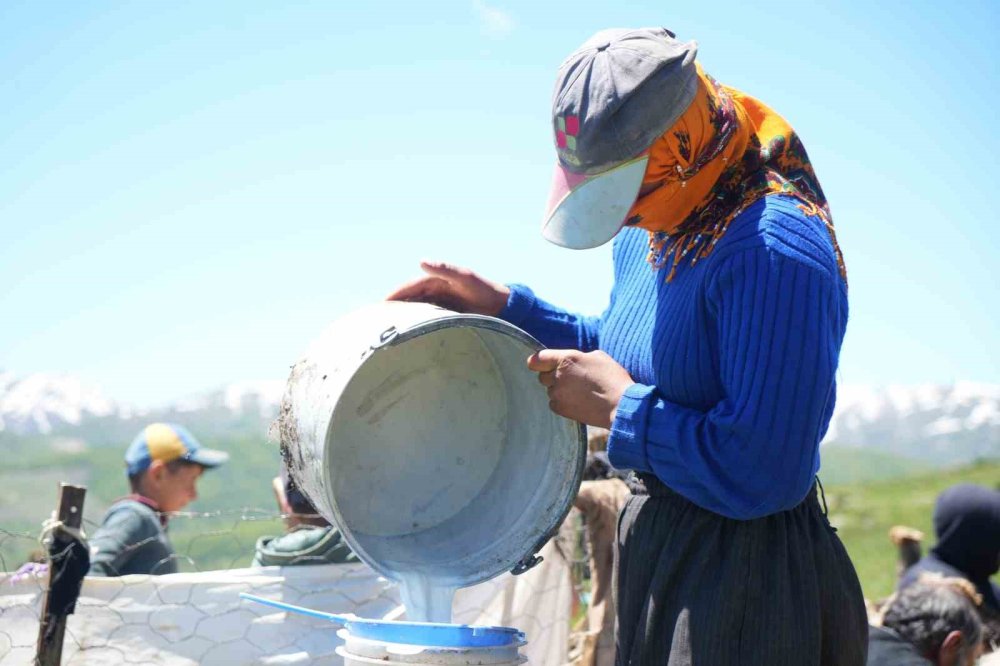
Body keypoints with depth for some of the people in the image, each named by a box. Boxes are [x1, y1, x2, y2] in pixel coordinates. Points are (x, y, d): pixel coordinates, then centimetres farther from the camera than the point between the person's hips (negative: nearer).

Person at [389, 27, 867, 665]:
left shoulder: (773, 252, -26)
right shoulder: (650, 230, 5)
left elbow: (759, 473, -30)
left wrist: (616, 407, -19)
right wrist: (504, 307, 12)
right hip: (659, 558, 9)